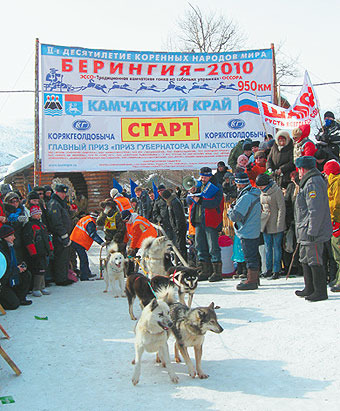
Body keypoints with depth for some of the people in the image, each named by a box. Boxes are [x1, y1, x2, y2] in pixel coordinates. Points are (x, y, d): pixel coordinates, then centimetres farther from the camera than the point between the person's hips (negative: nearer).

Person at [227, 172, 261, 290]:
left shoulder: (245, 197, -22)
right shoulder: (255, 194, 8)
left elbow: (235, 216, -23)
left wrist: (230, 209, -3)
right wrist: (235, 207, 9)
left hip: (247, 233, -10)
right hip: (255, 231, 10)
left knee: (250, 257, -3)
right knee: (254, 256, 17)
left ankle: (251, 281, 3)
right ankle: (255, 279, 27)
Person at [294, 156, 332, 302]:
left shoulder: (313, 183, -16)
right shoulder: (308, 182, 18)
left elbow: (316, 211, -23)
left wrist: (312, 231, -24)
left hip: (313, 233, -11)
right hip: (306, 233, 11)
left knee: (314, 260, -6)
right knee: (305, 260, 17)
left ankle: (320, 291, 1)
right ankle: (309, 289, 26)